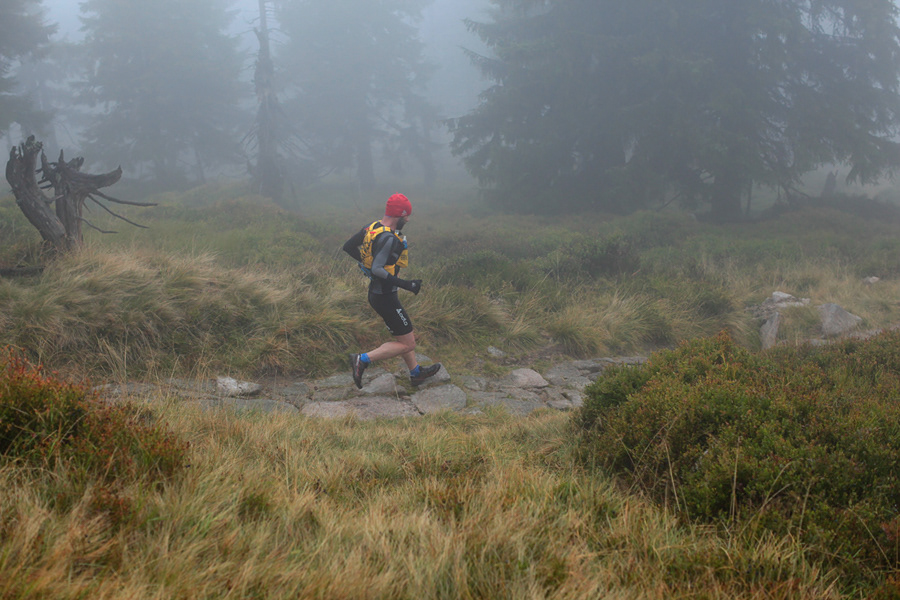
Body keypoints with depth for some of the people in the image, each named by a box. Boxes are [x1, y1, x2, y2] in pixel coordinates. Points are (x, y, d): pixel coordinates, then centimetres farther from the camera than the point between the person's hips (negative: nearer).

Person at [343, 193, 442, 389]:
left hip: (375, 292, 10)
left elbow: (348, 247, 12)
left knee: (404, 333, 26)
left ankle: (416, 373, 41)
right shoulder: (388, 238, -27)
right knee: (407, 344, 0)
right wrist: (406, 285, -30)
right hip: (386, 297, -10)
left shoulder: (371, 227, 1)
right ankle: (362, 360, -4)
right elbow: (377, 270, -35)